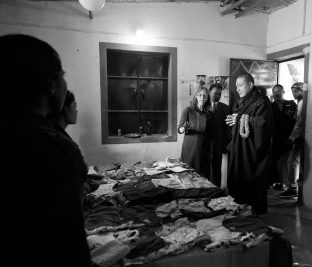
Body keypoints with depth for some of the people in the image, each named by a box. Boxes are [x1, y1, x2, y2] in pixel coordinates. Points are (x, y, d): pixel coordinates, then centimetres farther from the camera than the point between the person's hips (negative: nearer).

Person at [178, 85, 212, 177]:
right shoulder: (188, 110, -2)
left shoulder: (209, 113, 9)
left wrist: (210, 152, 8)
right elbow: (179, 129, -9)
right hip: (190, 149, -3)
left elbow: (209, 133, 13)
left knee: (203, 175, 4)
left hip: (204, 150, 3)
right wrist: (184, 128, -32)